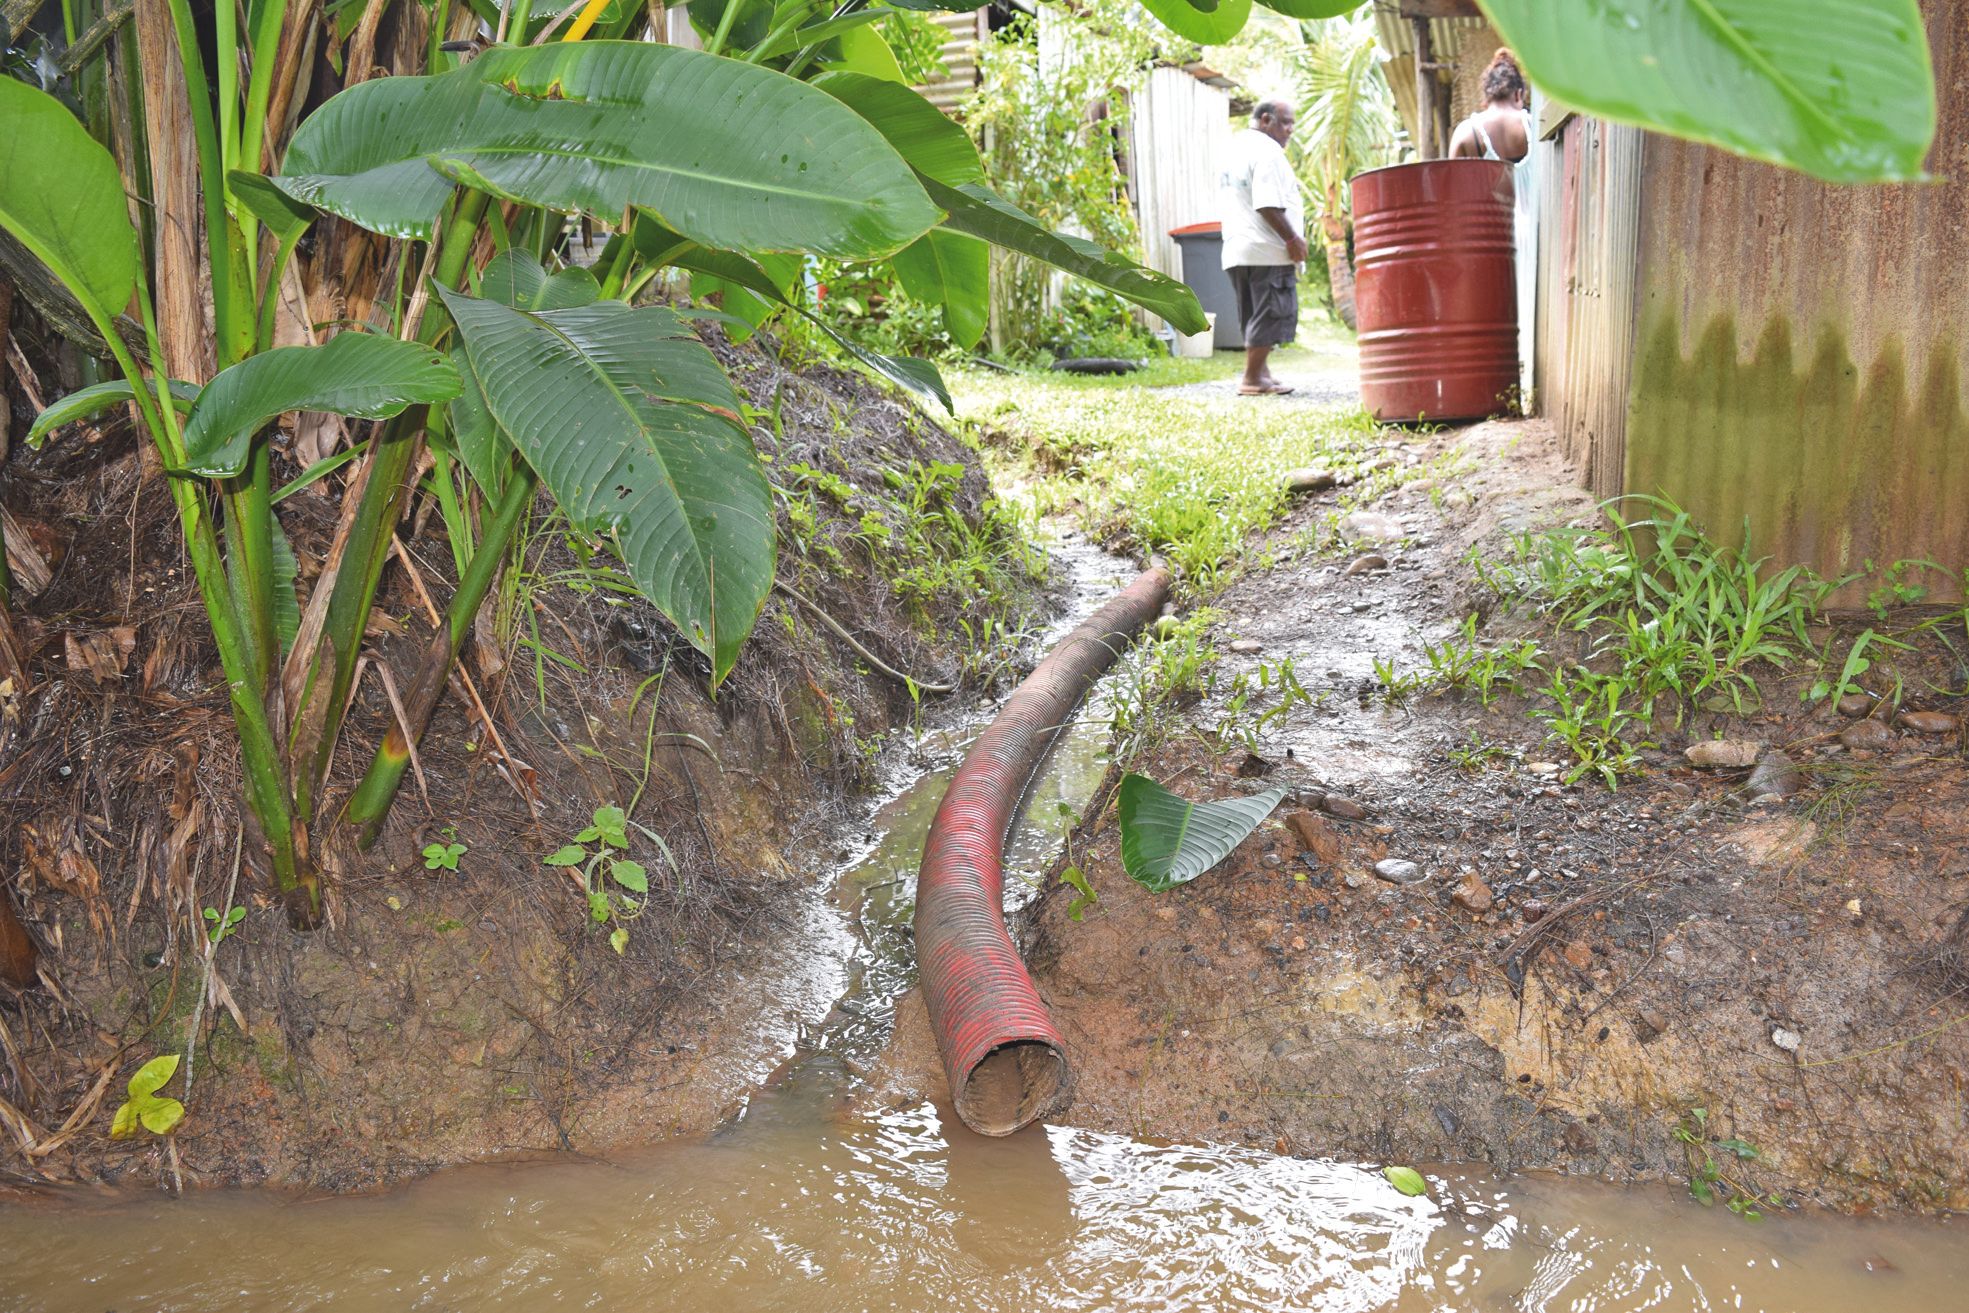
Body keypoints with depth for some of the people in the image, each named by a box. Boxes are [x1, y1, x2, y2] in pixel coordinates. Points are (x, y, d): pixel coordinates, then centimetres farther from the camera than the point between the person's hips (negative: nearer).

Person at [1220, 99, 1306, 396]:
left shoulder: (1236, 146, 19)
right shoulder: (1266, 151, -11)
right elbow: (1268, 205, -21)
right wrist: (1292, 239, -15)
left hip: (1237, 249, 10)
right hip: (1267, 250, -10)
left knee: (1256, 316, 14)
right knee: (1271, 315, -5)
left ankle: (1261, 373, 17)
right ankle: (1253, 378, -5)